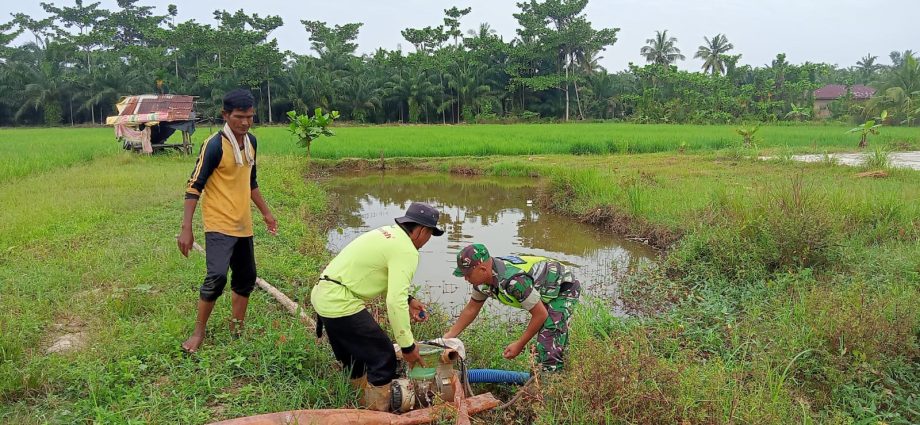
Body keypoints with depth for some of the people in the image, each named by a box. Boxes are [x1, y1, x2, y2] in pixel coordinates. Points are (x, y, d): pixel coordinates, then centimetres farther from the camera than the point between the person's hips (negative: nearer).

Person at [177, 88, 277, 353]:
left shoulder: (251, 142, 5)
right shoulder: (214, 146, -17)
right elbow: (194, 187, -16)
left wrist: (265, 212, 24)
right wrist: (186, 229, -20)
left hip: (243, 225, 8)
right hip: (219, 225, -7)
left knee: (246, 277, 13)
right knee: (217, 277, -18)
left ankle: (236, 329, 29)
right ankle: (198, 333, 1)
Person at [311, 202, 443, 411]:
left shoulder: (389, 233, 13)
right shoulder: (406, 251, -15)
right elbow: (395, 302, -23)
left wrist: (408, 300, 16)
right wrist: (408, 346, -16)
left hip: (324, 294, 10)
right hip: (341, 303, -10)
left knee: (354, 357, 25)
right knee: (383, 358, 0)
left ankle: (361, 407, 41)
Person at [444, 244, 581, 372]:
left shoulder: (514, 280, -39)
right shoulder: (484, 278, -11)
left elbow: (541, 315, -29)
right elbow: (471, 309, 6)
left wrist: (520, 344, -18)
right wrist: (448, 336, 3)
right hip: (547, 292, 9)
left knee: (549, 347, -18)